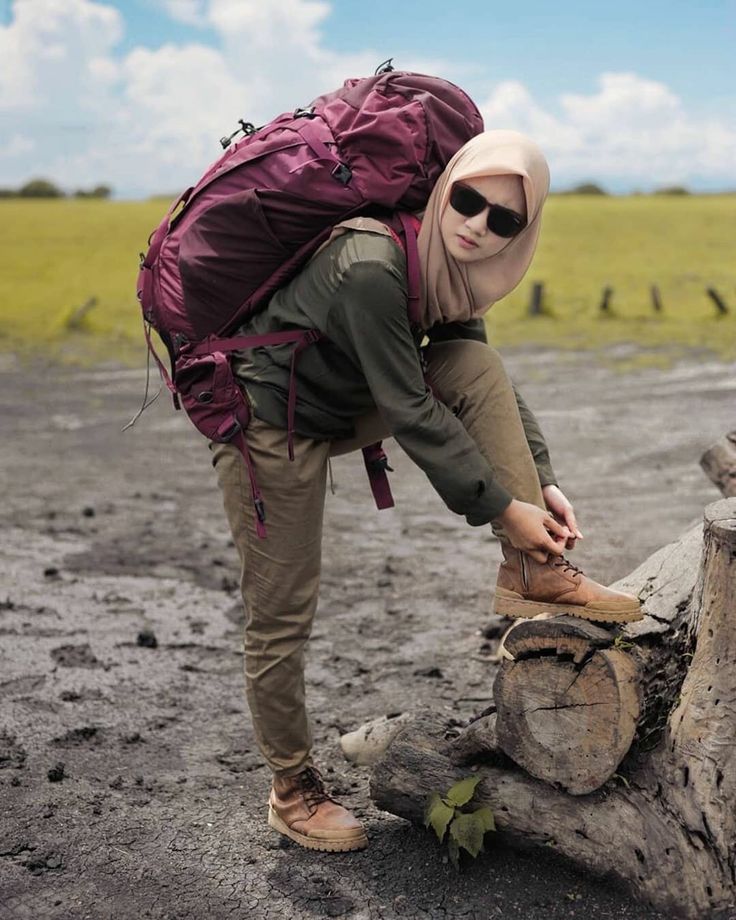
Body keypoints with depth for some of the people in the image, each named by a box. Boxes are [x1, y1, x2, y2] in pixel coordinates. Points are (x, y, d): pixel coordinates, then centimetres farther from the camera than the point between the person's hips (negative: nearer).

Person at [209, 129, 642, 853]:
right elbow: (409, 411, -28)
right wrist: (501, 507, -23)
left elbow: (488, 388, 4)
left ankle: (533, 574, -12)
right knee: (282, 615, -2)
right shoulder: (372, 269, -31)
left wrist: (541, 481, -5)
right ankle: (292, 789, 19)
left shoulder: (451, 268, -4)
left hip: (341, 408, 8)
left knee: (475, 363, -11)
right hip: (269, 426, -7)